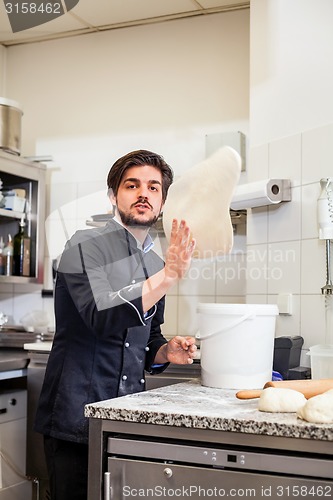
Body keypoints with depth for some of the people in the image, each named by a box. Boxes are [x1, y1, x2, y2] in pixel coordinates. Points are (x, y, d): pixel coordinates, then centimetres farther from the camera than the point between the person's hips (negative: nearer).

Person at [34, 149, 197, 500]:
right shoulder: (85, 246, -8)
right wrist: (170, 275, -23)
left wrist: (166, 352, -1)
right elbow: (104, 318, -22)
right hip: (76, 419, -6)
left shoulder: (156, 264, 12)